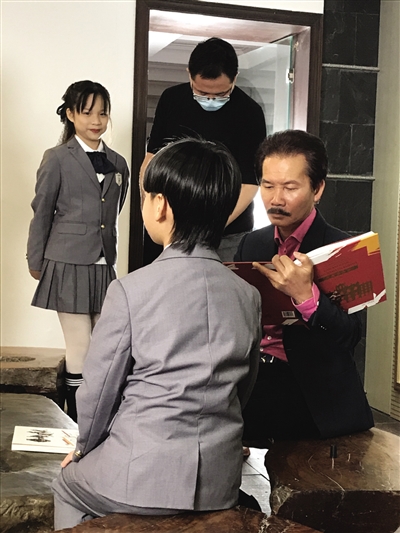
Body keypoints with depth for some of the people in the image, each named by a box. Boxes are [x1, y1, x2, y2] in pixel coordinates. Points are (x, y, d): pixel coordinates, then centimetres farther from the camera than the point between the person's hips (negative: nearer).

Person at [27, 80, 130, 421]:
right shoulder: (57, 159, -2)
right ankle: (75, 419, 9)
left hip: (104, 265, 4)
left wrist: (109, 256, 13)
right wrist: (35, 262, 4)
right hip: (69, 264, -4)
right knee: (80, 349, -2)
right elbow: (41, 213, 1)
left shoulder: (118, 164, 11)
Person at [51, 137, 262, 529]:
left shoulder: (130, 290, -15)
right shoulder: (248, 296, -1)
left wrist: (84, 448, 11)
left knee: (68, 484, 27)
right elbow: (242, 391, 7)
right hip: (220, 484, 5)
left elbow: (97, 390, -7)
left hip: (141, 480, -5)